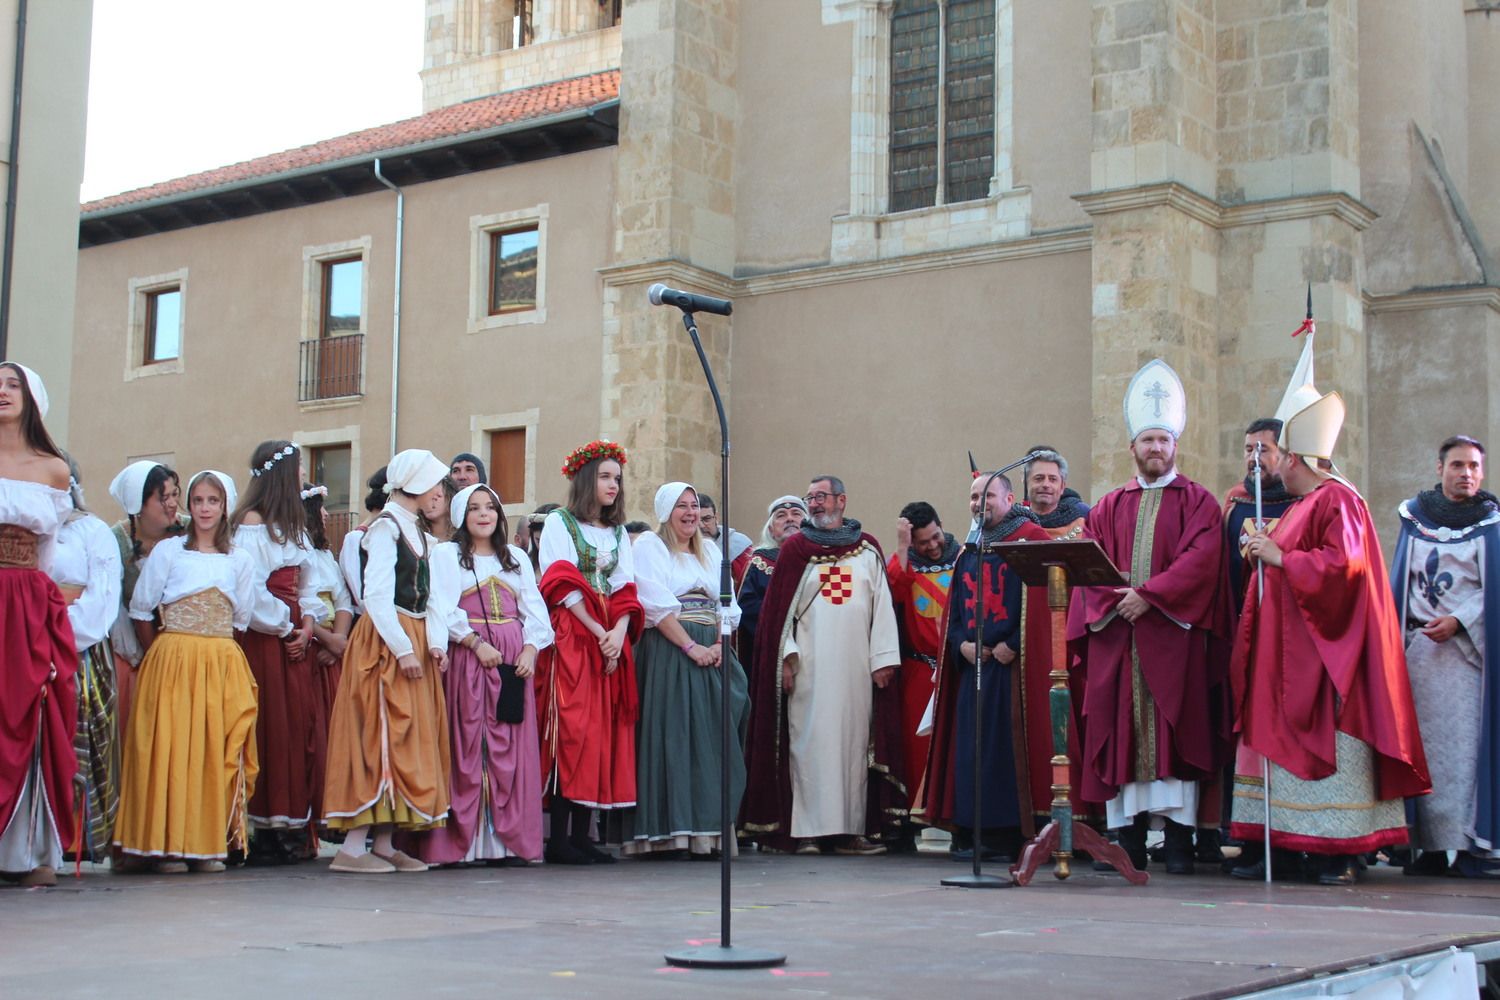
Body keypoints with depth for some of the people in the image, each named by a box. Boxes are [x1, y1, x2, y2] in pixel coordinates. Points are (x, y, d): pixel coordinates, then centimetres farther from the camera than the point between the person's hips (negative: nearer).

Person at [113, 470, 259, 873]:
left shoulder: (240, 561, 10)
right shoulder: (167, 551, 3)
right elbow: (141, 610, 5)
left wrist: (215, 648, 5)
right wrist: (159, 654, 5)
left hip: (224, 664, 3)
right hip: (173, 659, -2)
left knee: (218, 753, 0)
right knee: (170, 749, -6)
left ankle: (210, 843, 6)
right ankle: (167, 844, -1)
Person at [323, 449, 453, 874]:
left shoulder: (417, 530, 18)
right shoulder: (385, 527, -8)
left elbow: (429, 595, 13)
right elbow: (376, 595, -16)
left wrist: (436, 642, -2)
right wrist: (403, 649, -19)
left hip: (415, 642, 9)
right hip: (386, 642, -9)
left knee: (412, 741, 7)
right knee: (380, 738, -10)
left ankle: (384, 843, 10)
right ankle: (353, 846, -9)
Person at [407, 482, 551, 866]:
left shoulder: (517, 558, 21)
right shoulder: (445, 554, 8)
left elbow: (535, 608, 13)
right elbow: (444, 609, -5)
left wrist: (530, 648, -4)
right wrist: (477, 643, -15)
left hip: (514, 661, 4)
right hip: (467, 657, -4)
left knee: (512, 749, -1)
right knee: (468, 747, -7)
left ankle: (509, 839, 0)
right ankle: (464, 840, -7)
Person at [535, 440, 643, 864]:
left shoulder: (618, 532, 20)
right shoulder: (559, 523, 3)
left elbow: (626, 589, 9)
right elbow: (563, 585, -8)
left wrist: (619, 632, -10)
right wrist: (598, 633, -14)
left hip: (612, 638, 6)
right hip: (570, 635, -6)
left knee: (605, 730, 0)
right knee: (571, 729, -12)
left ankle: (581, 834, 2)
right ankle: (560, 838, -12)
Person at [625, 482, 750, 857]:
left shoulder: (711, 551, 20)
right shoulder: (649, 546, 2)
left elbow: (728, 606, 12)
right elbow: (657, 604, -10)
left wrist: (718, 646, -6)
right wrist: (690, 646, -16)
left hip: (712, 654, 6)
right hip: (667, 653, -5)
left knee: (711, 740, 0)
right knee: (672, 737, -11)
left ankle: (707, 830, 0)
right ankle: (668, 830, -12)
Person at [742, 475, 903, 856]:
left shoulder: (868, 549, 11)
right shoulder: (794, 549, 7)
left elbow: (882, 606, 7)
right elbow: (779, 607, 3)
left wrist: (882, 659, 0)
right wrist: (786, 657, -6)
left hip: (856, 664, 2)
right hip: (809, 665, -2)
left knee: (853, 738, 2)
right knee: (809, 740, -4)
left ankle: (851, 829, 6)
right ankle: (806, 830, -4)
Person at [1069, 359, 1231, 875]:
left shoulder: (1197, 501, 7)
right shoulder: (1110, 506, 17)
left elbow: (1200, 559, -8)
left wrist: (1149, 594, -16)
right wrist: (1112, 598, -12)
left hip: (1173, 633, -3)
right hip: (1114, 632, 3)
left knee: (1174, 729, -6)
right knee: (1121, 730, 0)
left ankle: (1178, 838, -5)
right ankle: (1128, 839, 3)